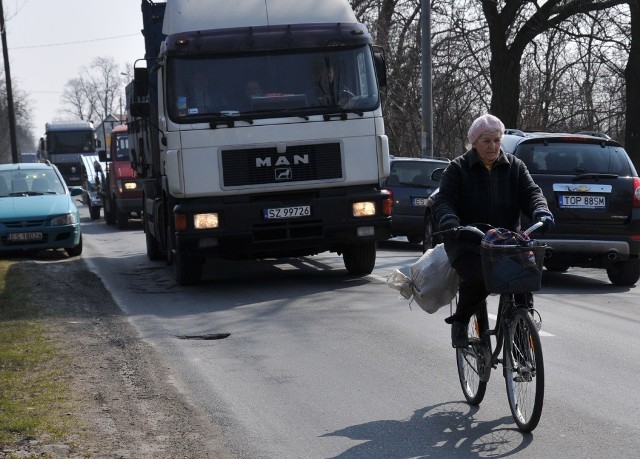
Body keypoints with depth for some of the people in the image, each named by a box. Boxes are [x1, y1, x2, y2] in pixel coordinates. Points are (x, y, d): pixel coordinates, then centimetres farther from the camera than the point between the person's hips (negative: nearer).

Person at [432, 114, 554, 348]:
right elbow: (443, 201, -3)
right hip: (467, 242, -3)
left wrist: (540, 211, -20)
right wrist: (450, 222, -27)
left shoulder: (514, 166, 15)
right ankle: (459, 322, -1)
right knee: (477, 279, -29)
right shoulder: (458, 168, 6)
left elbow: (530, 192, 4)